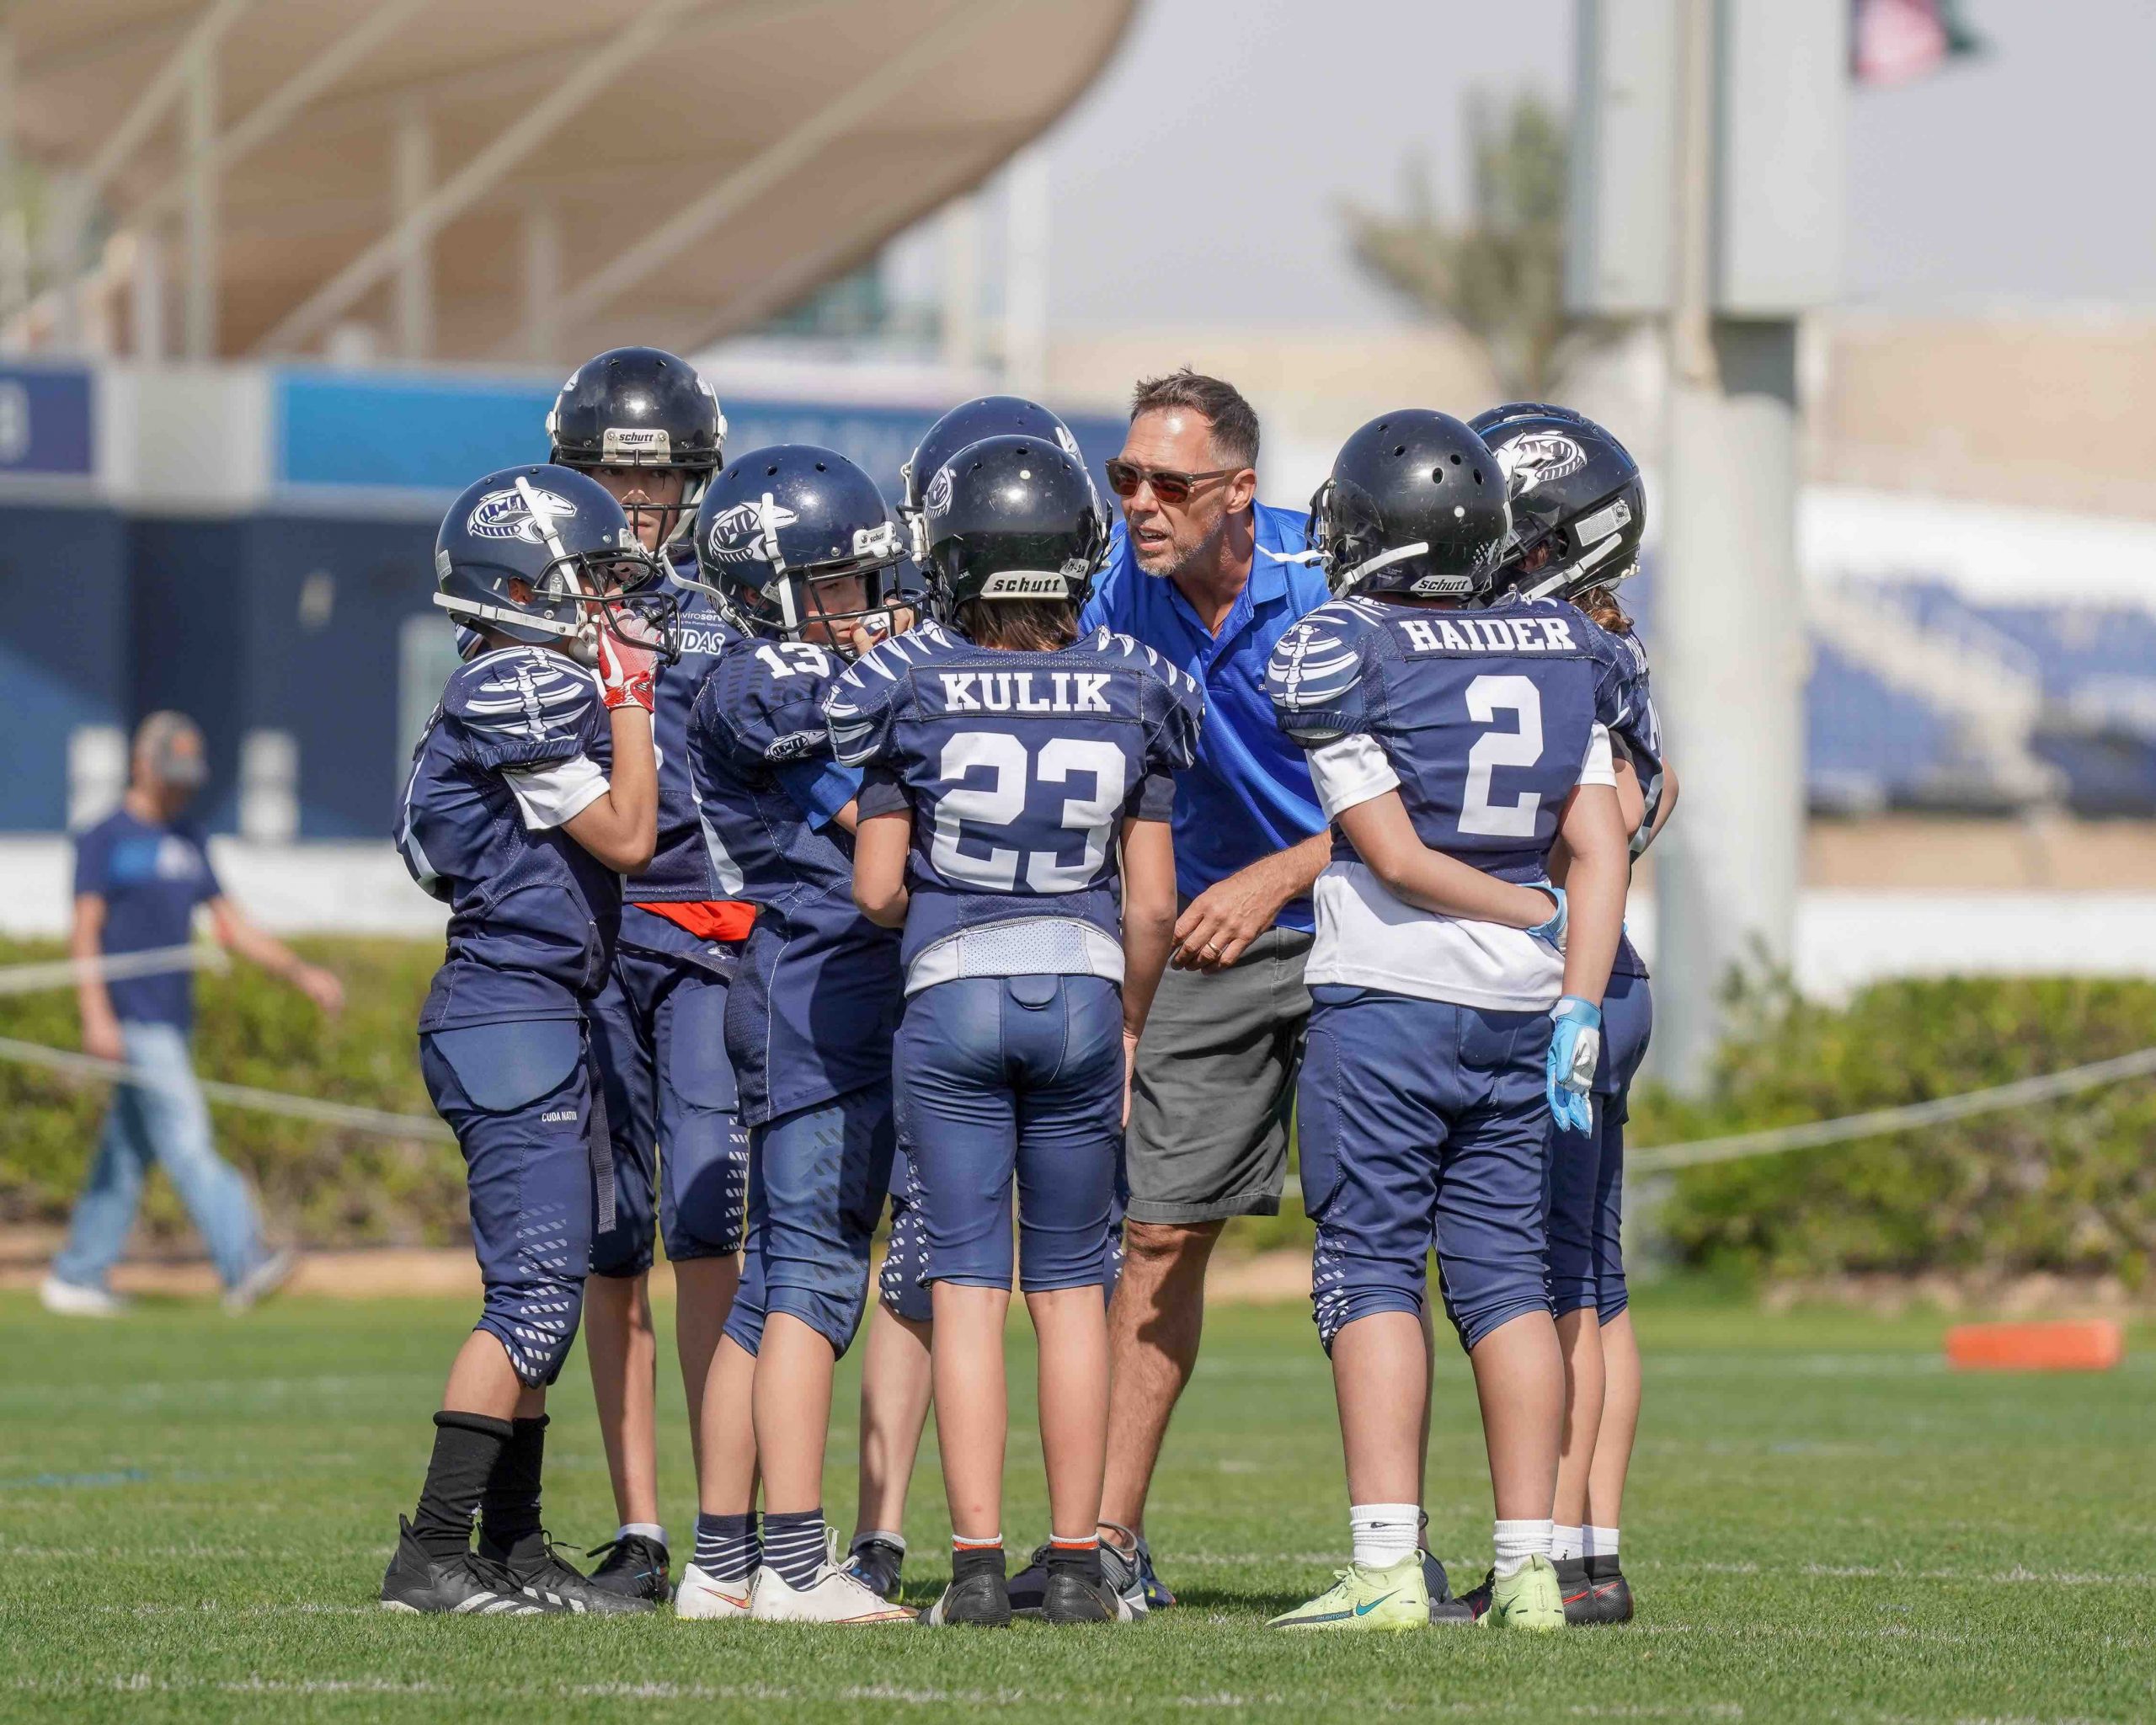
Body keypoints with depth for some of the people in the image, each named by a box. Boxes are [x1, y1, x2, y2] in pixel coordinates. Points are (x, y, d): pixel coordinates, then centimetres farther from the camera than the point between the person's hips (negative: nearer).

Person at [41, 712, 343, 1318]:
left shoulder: (187, 841, 18)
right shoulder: (106, 840, -3)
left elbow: (232, 926, 19)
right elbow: (85, 931, -9)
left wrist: (300, 973, 9)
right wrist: (97, 1017, -19)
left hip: (172, 1018, 8)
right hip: (133, 1020, -8)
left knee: (127, 1154, 9)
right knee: (186, 1142, -15)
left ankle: (77, 1277, 14)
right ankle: (243, 1266, -25)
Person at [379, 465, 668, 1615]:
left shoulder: (533, 688, 16)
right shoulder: (519, 695, -15)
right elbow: (625, 836, -14)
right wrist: (630, 694, -8)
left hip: (538, 1018, 11)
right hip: (514, 1013, -11)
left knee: (541, 1289, 13)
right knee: (535, 1285, -11)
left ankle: (515, 1550, 17)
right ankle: (431, 1554, -12)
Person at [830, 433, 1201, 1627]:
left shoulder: (914, 692, -5)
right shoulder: (1132, 700, -1)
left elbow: (876, 890, -2)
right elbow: (1152, 904, 2)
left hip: (950, 994, -1)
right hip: (1085, 992, 1)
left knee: (967, 1282, 1)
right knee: (1070, 1284, 9)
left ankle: (977, 1562, -4)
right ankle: (1077, 1563, 8)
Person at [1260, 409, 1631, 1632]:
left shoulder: (1341, 655, -8)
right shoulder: (1561, 654, 7)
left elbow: (1395, 855, -11)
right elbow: (1600, 851, 3)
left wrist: (1535, 911, 1)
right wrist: (1578, 1004, 2)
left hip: (1383, 1000, -5)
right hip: (1518, 1011, 5)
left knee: (1373, 1273, -2)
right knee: (1506, 1277, 9)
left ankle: (1388, 1565, -9)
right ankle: (1529, 1565, 6)